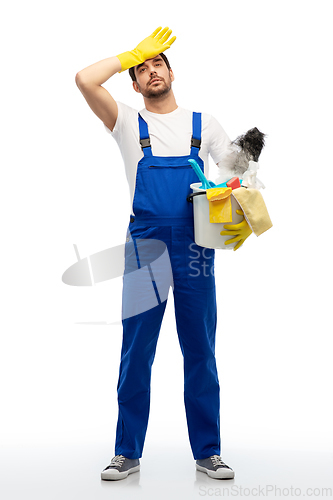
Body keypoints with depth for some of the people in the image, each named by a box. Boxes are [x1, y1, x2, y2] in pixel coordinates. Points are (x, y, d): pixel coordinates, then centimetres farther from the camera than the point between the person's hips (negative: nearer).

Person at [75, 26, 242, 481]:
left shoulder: (203, 123, 15)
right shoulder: (129, 124, 10)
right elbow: (85, 80, -3)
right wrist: (132, 54, 7)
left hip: (195, 246, 1)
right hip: (144, 243, -1)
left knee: (200, 351, 6)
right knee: (136, 353, 3)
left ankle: (208, 452, 18)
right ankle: (127, 453, 16)